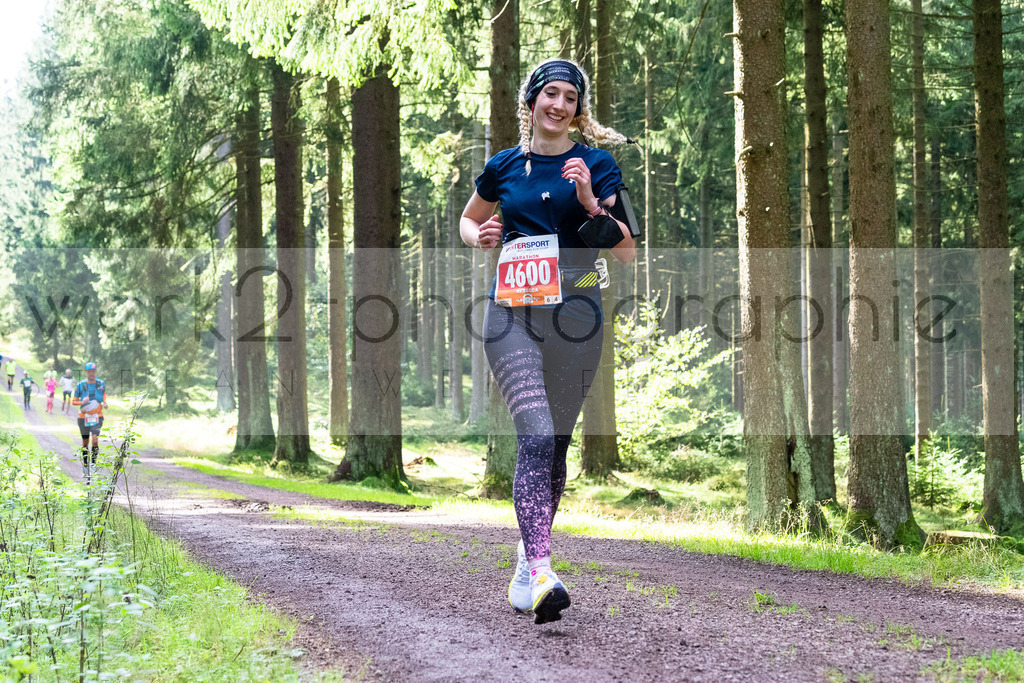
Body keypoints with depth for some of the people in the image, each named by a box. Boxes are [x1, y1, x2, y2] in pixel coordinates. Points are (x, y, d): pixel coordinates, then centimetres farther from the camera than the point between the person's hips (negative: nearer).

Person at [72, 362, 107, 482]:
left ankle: (93, 463, 0)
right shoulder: (80, 385, -5)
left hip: (97, 417, 0)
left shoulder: (101, 384, 1)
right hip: (84, 417, 0)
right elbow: (74, 401, 1)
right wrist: (82, 402, -19)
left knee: (95, 440, -17)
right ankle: (85, 465, 23)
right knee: (85, 442, 8)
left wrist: (104, 402, 3)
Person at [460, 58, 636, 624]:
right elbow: (467, 219, 27)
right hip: (512, 312, -1)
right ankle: (540, 576, -28)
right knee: (535, 434, -18)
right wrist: (480, 237, 4)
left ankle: (528, 554, 31)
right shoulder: (505, 166, 9)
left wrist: (589, 200, -15)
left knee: (555, 442, 10)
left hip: (574, 311, 1)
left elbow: (626, 251, 0)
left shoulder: (595, 164, 4)